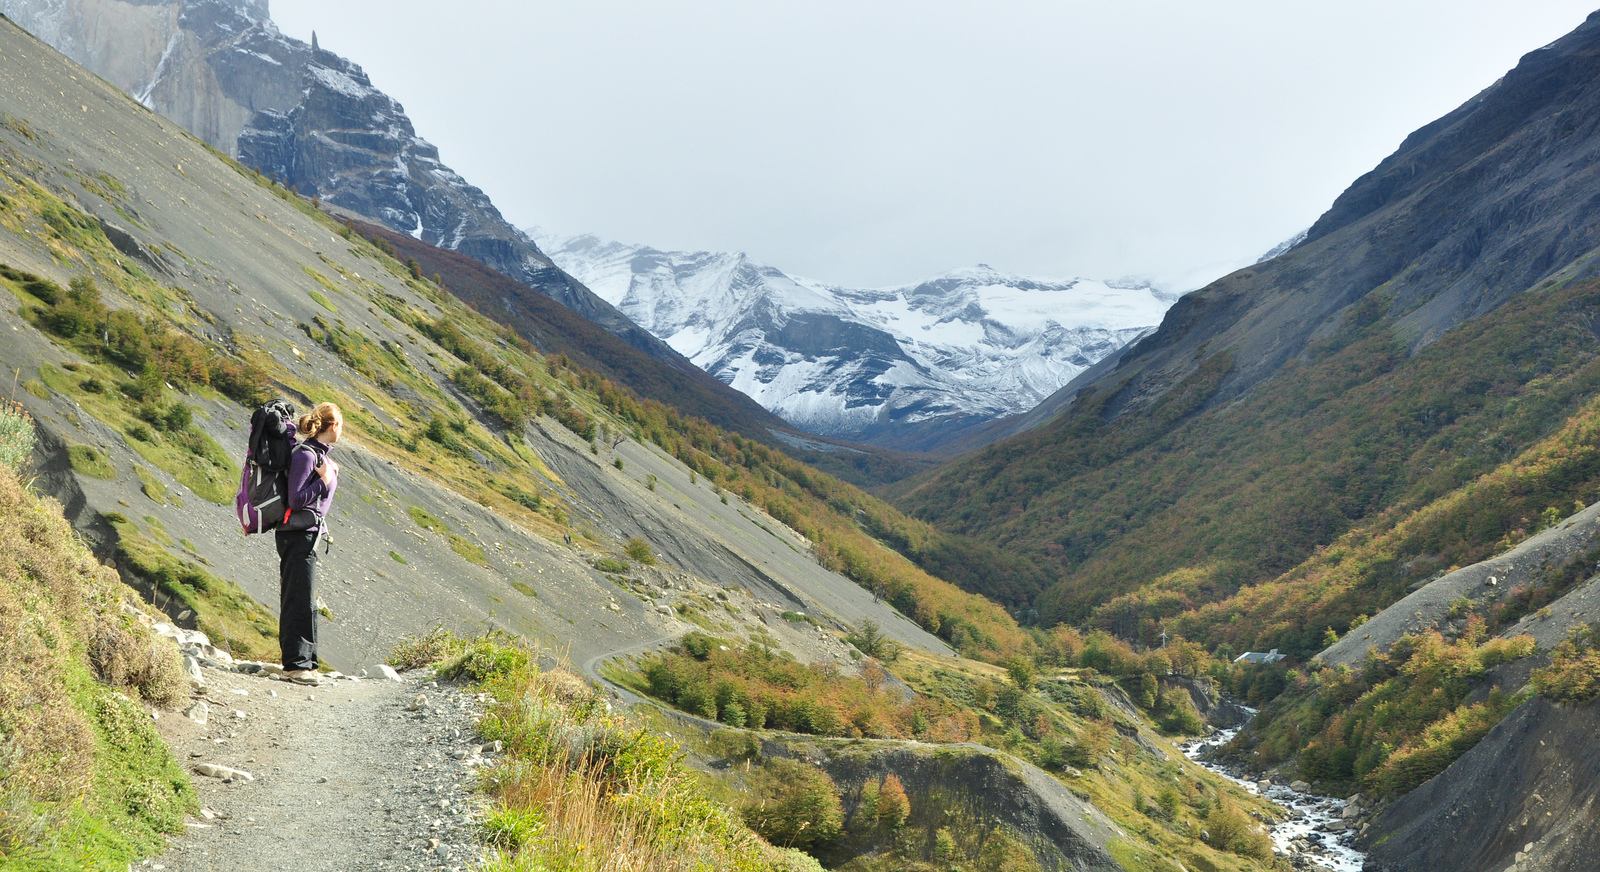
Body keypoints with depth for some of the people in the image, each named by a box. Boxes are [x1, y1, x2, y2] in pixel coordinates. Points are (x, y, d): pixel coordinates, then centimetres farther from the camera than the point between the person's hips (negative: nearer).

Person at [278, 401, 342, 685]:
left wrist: (329, 475, 14)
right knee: (301, 600, -8)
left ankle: (298, 662, 19)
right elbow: (297, 499, -19)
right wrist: (325, 480, -13)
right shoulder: (305, 454, -15)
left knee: (298, 600, 13)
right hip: (299, 534, -10)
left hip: (307, 533, 10)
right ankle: (297, 664, -5)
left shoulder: (318, 453, 12)